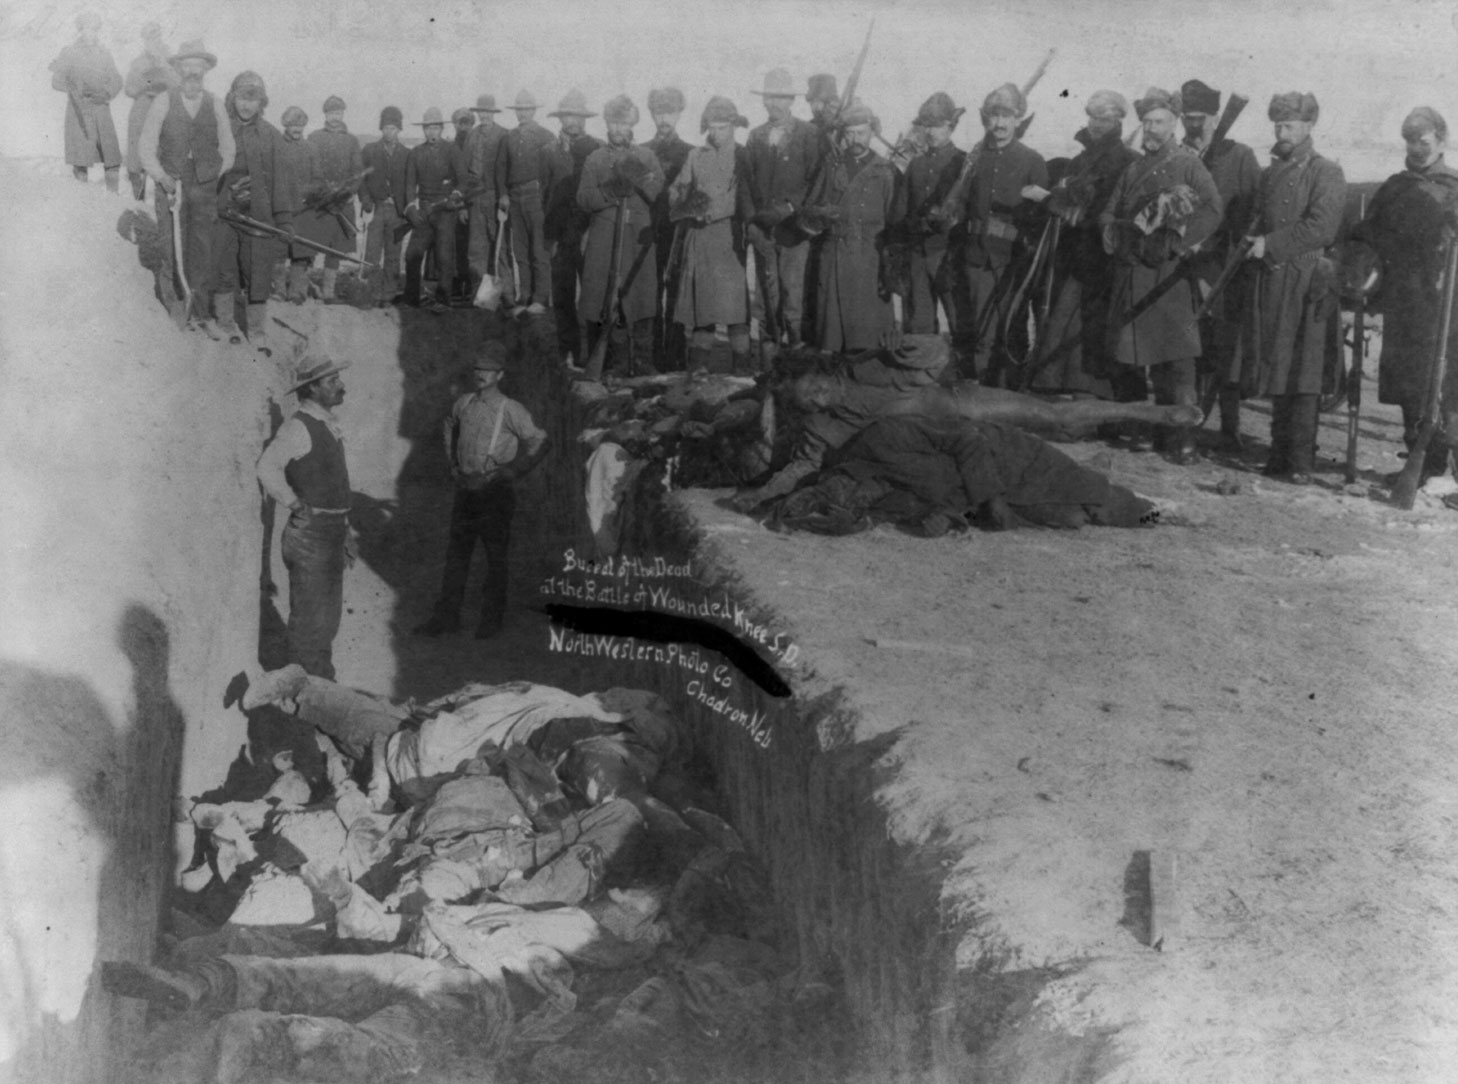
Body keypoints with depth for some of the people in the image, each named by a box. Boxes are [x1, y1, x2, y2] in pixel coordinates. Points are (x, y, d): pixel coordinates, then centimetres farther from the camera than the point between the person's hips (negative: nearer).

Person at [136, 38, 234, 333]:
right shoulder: (163, 102, 1)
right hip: (170, 185, -1)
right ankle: (169, 290, 22)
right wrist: (161, 176, -12)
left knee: (202, 251, 2)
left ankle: (201, 312, 11)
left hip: (205, 188, 1)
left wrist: (218, 181, 2)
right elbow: (146, 147, 1)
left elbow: (228, 149, 13)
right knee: (170, 246, -3)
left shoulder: (215, 105, 6)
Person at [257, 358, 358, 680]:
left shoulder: (328, 425, 14)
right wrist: (296, 505, -22)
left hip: (332, 534, 9)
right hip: (310, 535, -9)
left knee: (328, 616, 17)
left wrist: (346, 530, 22)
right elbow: (267, 467, -30)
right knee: (310, 619, -3)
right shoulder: (298, 427, -14)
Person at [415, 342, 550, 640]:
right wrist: (452, 462, 18)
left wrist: (512, 472, -8)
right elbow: (449, 427, 27)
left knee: (496, 559, 4)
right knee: (456, 554, 8)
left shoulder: (511, 410, -10)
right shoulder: (464, 403, 7)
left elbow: (539, 443, -7)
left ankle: (492, 618, 15)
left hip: (495, 493, -5)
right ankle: (446, 617, 15)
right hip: (465, 490, 5)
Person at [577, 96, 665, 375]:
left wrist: (639, 178, -15)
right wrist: (610, 191, -14)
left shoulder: (646, 157, 14)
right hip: (604, 239, -1)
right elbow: (583, 199, 2)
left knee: (640, 297, -3)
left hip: (638, 239, 1)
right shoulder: (595, 159, 11)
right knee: (601, 298, -5)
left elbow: (658, 193, 2)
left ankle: (641, 363, 2)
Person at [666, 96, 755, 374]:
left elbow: (748, 201, 2)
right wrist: (689, 206, -9)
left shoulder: (743, 157, 6)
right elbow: (675, 192, 13)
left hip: (730, 235, -3)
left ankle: (741, 367, -6)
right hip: (698, 237, 3)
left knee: (734, 297, -10)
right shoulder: (695, 156, 13)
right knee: (701, 300, 3)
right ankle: (699, 364, 9)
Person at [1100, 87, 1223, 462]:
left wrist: (1177, 240, -18)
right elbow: (1108, 216, 14)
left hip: (1169, 276, -5)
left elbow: (1212, 211, -9)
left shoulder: (1188, 164, 3)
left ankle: (1183, 440, -8)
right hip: (1130, 273, 5)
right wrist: (1138, 223, -6)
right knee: (1133, 358, 6)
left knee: (1176, 360, -9)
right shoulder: (1132, 170, 18)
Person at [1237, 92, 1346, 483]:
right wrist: (1254, 242, 7)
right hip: (1270, 280, 6)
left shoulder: (1326, 173, -4)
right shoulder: (1271, 172, 17)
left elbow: (1320, 227, -15)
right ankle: (1280, 453, 15)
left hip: (1306, 283, -6)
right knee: (1276, 374, 8)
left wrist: (1270, 244, -14)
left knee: (1302, 376, -6)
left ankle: (1301, 461, -4)